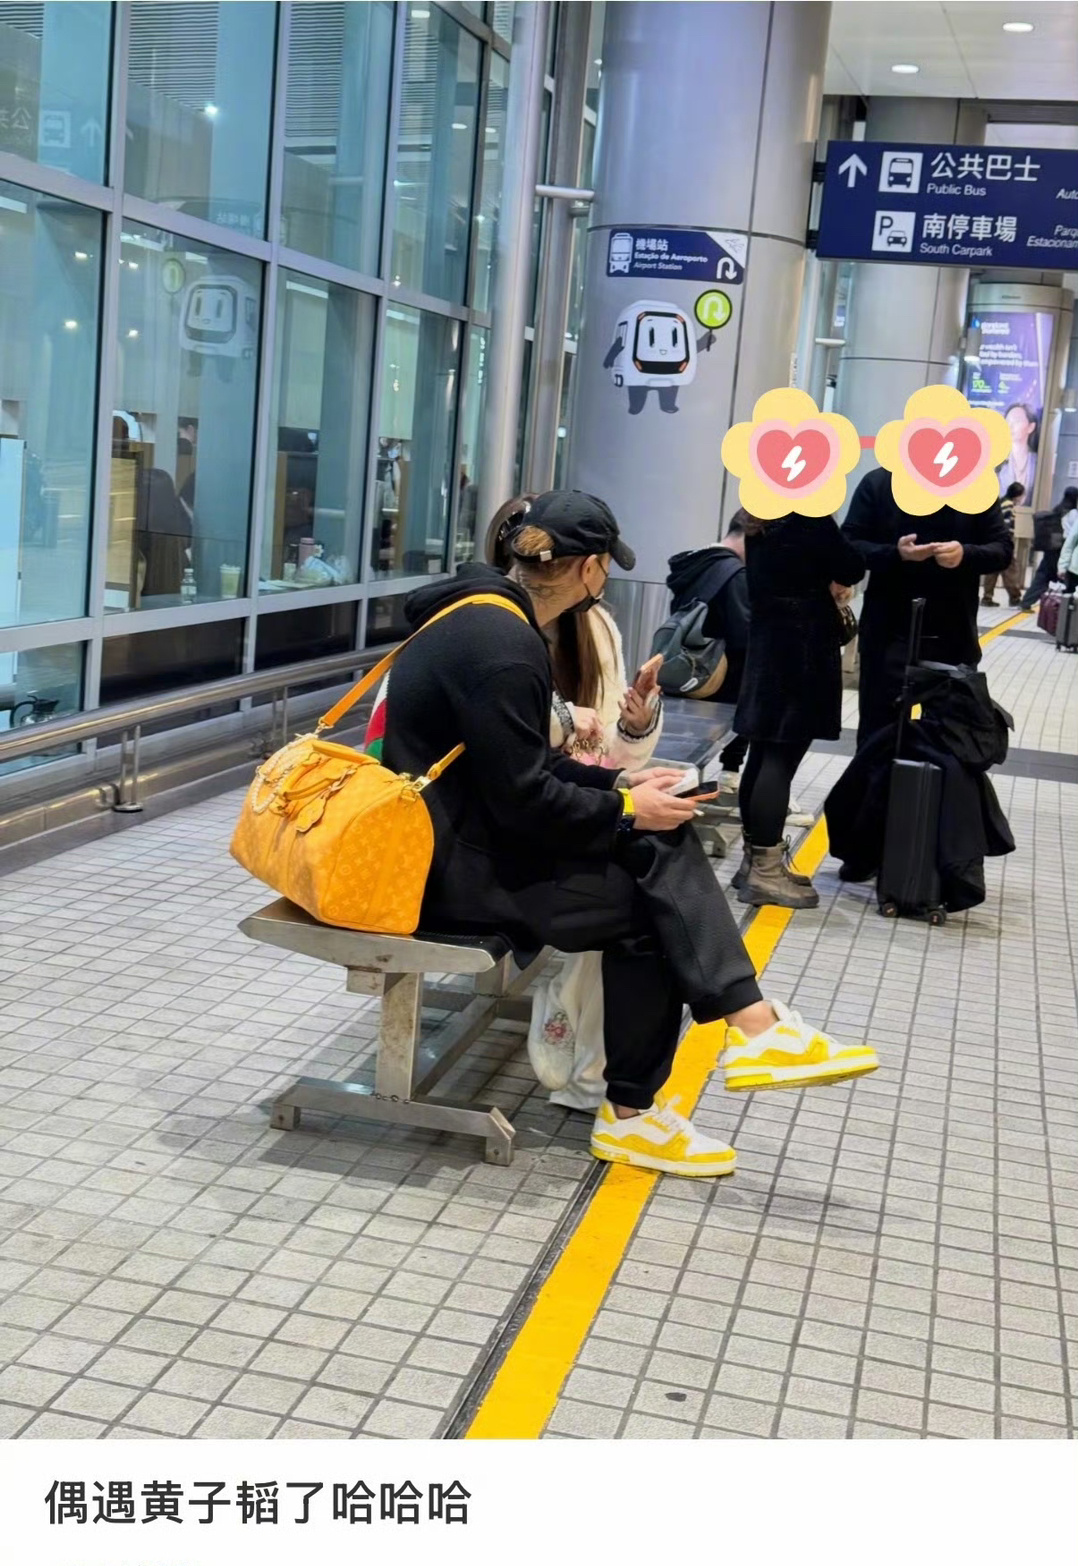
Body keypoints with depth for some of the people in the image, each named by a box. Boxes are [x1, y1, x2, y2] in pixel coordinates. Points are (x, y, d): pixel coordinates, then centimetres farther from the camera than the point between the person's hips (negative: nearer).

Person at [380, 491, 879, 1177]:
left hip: (471, 831, 10)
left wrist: (616, 784, 9)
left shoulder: (493, 618, 10)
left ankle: (753, 1028, -8)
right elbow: (523, 798, -22)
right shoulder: (502, 645, -22)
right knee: (645, 905, -9)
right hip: (449, 863, -10)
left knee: (662, 845, -3)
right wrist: (625, 809, -9)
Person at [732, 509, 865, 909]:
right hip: (803, 648, -8)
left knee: (763, 756, 12)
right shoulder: (809, 514, -15)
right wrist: (836, 580, 9)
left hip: (767, 642, 8)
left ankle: (756, 859, 20)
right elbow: (852, 568, -11)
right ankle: (764, 872, -4)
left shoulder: (760, 521, 8)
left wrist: (826, 585, 2)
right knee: (781, 759, -6)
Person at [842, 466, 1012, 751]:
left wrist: (966, 554, -19)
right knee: (877, 728, 4)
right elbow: (848, 545, -4)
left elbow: (1003, 549, 2)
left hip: (953, 638, 1)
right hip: (888, 634, -1)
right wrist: (895, 553, -22)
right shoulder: (877, 483, -1)